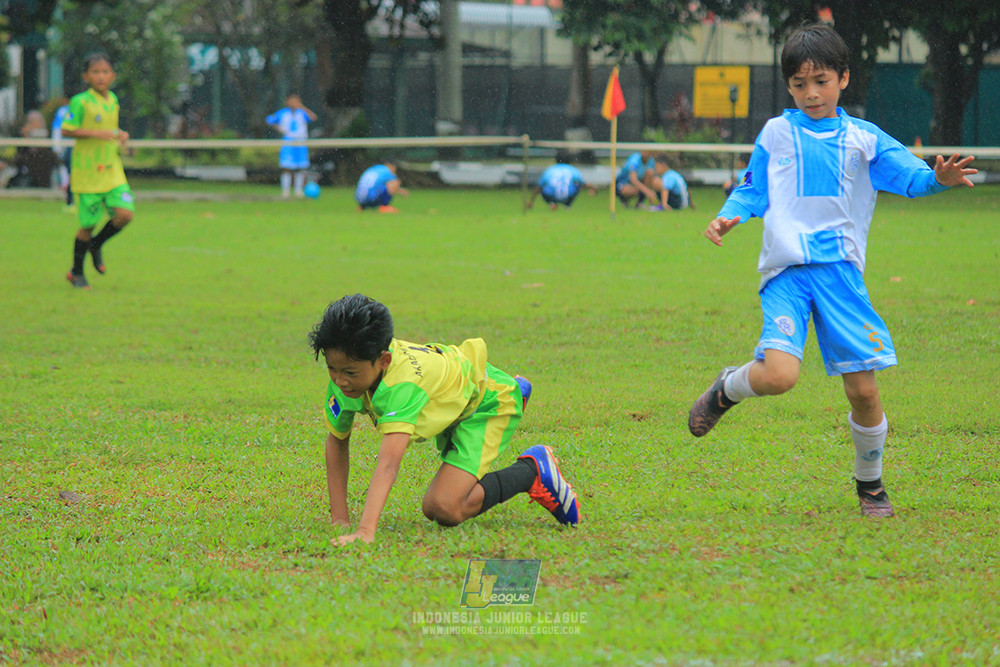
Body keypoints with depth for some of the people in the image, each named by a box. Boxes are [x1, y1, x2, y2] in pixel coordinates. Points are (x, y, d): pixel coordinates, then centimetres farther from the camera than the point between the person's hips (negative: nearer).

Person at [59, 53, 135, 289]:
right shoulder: (81, 102, -12)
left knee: (124, 213, -11)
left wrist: (120, 134, 4)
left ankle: (96, 244, 19)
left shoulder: (113, 100, 9)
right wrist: (95, 133, -22)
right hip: (87, 172, -5)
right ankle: (76, 272, 21)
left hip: (112, 171, 5)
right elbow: (66, 130, -14)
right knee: (88, 224, 0)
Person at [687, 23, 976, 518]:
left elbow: (910, 175, 2)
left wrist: (937, 178, -20)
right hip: (786, 270, -1)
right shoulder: (776, 134, 13)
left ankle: (870, 485, 19)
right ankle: (727, 388, 12)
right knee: (779, 375, -23)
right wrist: (729, 217, -1)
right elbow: (753, 191, 19)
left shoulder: (862, 139, 12)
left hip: (840, 271, 1)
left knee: (863, 388, -3)